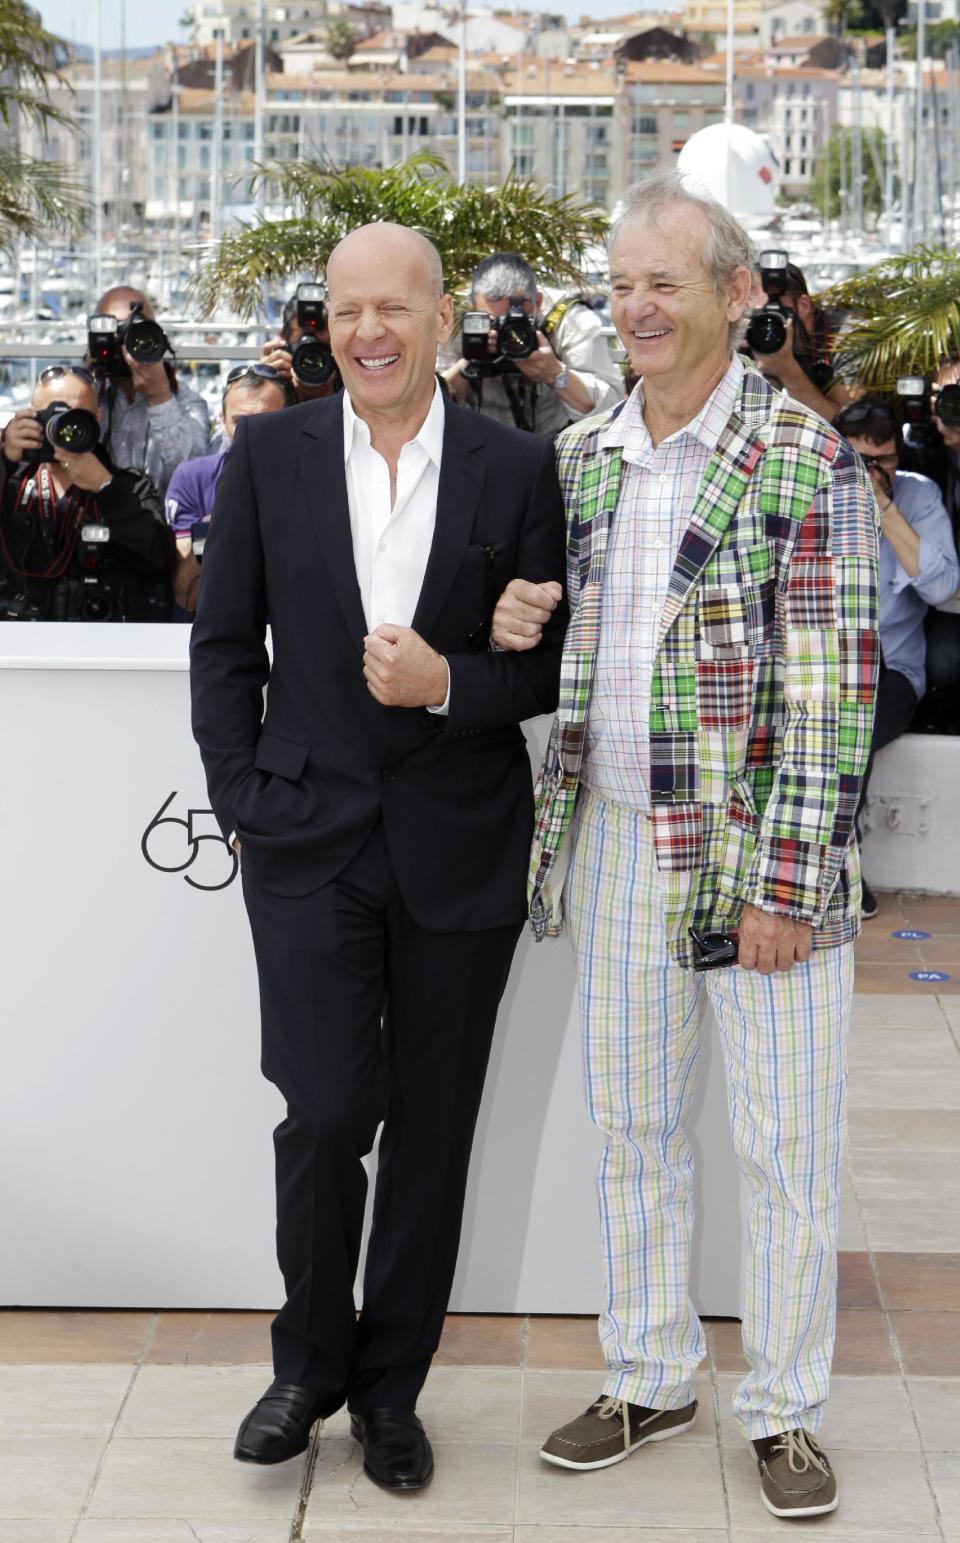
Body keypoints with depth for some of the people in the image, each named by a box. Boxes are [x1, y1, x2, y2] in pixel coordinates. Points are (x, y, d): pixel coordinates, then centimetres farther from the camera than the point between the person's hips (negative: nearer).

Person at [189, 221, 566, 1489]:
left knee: (432, 1129, 8)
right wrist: (241, 802, 0)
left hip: (461, 849, 1)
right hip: (309, 842, 0)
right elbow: (224, 643, 6)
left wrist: (451, 684, -15)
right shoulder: (269, 455, 2)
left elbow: (552, 666, 3)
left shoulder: (517, 470, 1)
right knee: (324, 1117, -4)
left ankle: (391, 1385, 25)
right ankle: (310, 1362, 21)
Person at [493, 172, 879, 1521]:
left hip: (757, 851, -5)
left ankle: (784, 1409, 19)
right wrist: (514, 626, -3)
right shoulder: (580, 457, 8)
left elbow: (833, 686, -13)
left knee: (787, 1146, 4)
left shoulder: (805, 459, -10)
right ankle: (649, 1380, 30)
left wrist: (787, 886, -18)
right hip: (614, 842, 6)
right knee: (631, 1125, 14)